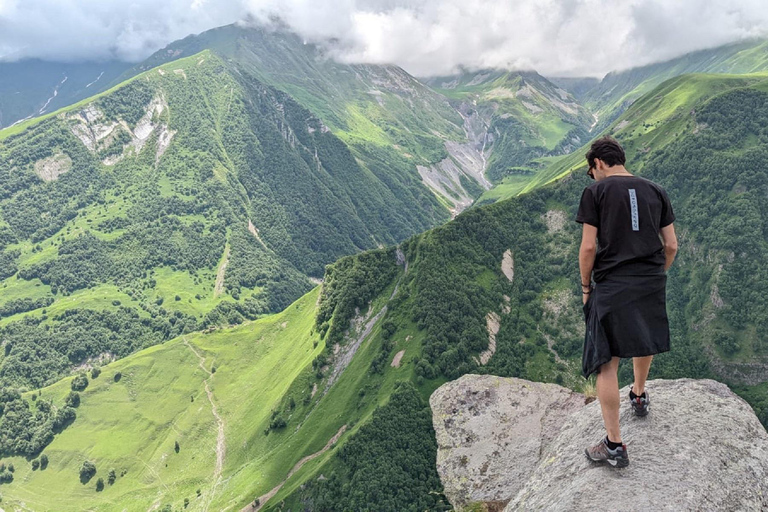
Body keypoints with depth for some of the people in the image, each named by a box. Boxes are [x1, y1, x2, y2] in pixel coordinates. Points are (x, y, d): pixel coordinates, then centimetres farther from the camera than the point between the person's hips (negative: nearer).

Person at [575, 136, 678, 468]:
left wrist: (585, 287, 3)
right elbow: (671, 246, 9)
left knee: (607, 363, -1)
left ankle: (614, 445, 1)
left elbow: (588, 246, -8)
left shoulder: (596, 192, -2)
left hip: (611, 287, -5)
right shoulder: (655, 191, 10)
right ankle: (639, 396, 54)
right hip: (652, 284, 5)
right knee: (644, 342, 30)